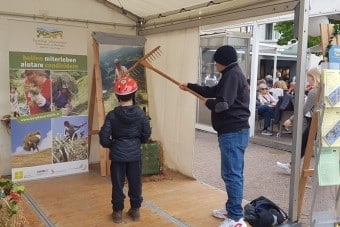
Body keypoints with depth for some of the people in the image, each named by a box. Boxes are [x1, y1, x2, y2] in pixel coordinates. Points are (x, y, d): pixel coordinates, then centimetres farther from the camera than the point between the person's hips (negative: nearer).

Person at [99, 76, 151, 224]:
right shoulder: (140, 114, -10)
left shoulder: (112, 115, -13)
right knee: (135, 183, 15)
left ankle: (118, 212, 23)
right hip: (135, 154, 1)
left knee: (118, 184, 12)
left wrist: (112, 145, 8)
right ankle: (135, 210, 28)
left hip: (117, 155, -1)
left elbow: (104, 138, -12)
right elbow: (146, 135, -1)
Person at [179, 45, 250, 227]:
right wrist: (190, 86, 33)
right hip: (234, 131, 11)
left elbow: (222, 104, -25)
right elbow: (213, 91, 29)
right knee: (233, 173, 17)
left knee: (232, 174, -8)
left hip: (233, 133, -11)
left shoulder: (232, 75, -14)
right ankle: (231, 208, 29)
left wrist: (208, 103, -4)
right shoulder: (232, 74, 19)